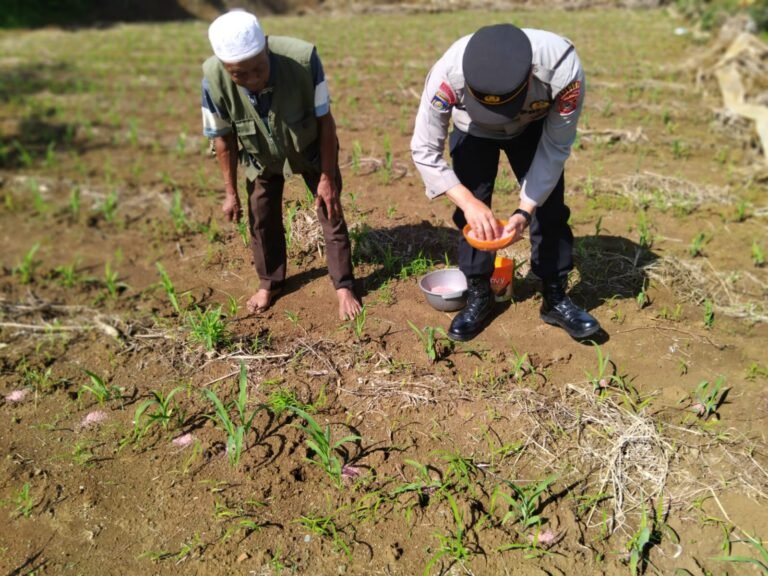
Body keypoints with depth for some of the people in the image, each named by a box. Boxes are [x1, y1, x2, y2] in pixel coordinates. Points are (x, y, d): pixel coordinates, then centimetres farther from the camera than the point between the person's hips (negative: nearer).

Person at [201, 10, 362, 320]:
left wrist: (328, 178, -19)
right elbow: (222, 138, -14)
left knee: (331, 213, 1)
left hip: (311, 149, -1)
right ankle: (269, 282, 33)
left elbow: (324, 120, -23)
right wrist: (231, 193, -7)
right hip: (262, 157, 2)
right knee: (262, 219, 10)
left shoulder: (303, 58, -38)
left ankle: (344, 287, 17)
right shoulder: (213, 79, -31)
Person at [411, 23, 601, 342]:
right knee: (473, 212, -10)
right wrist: (468, 201, -39)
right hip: (474, 130, 0)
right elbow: (424, 149, -30)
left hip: (534, 127, 1)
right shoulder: (448, 74, -41)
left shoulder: (563, 70, -40)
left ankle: (556, 299, 11)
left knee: (550, 207, -5)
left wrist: (525, 210, -31)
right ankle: (478, 296, 10)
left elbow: (555, 148, -25)